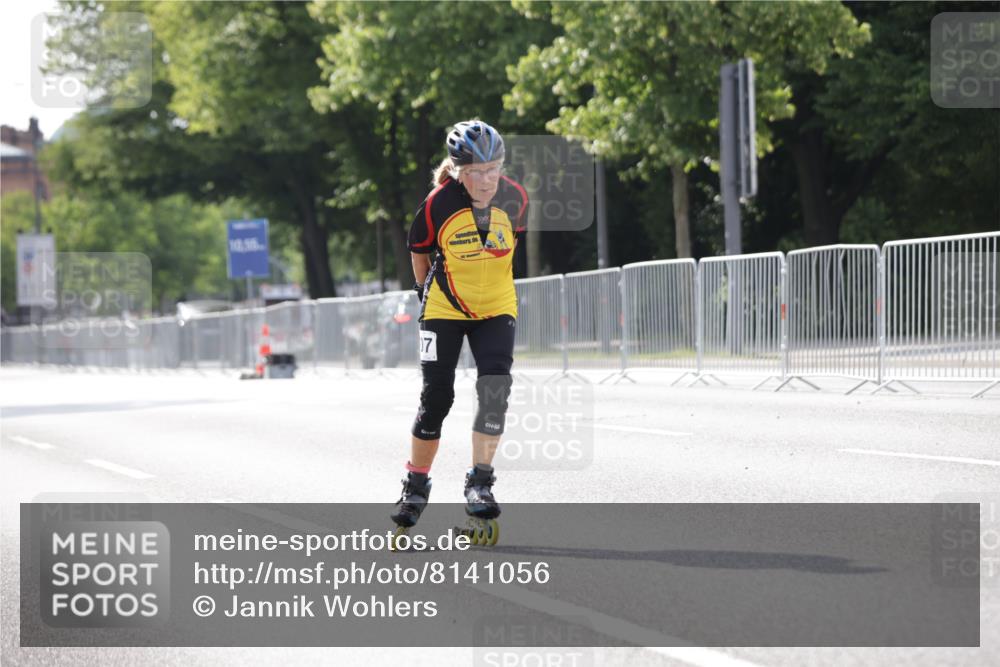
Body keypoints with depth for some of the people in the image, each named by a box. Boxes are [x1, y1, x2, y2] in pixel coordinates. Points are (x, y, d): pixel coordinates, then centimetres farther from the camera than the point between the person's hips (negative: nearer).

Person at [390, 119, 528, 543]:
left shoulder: (513, 198, -14)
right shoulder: (438, 205, -22)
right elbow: (419, 252, -2)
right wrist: (428, 293, 8)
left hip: (496, 309, 2)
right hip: (444, 310, -2)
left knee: (495, 389, -16)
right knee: (436, 399, -1)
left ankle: (480, 484, -8)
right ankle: (415, 486, 15)